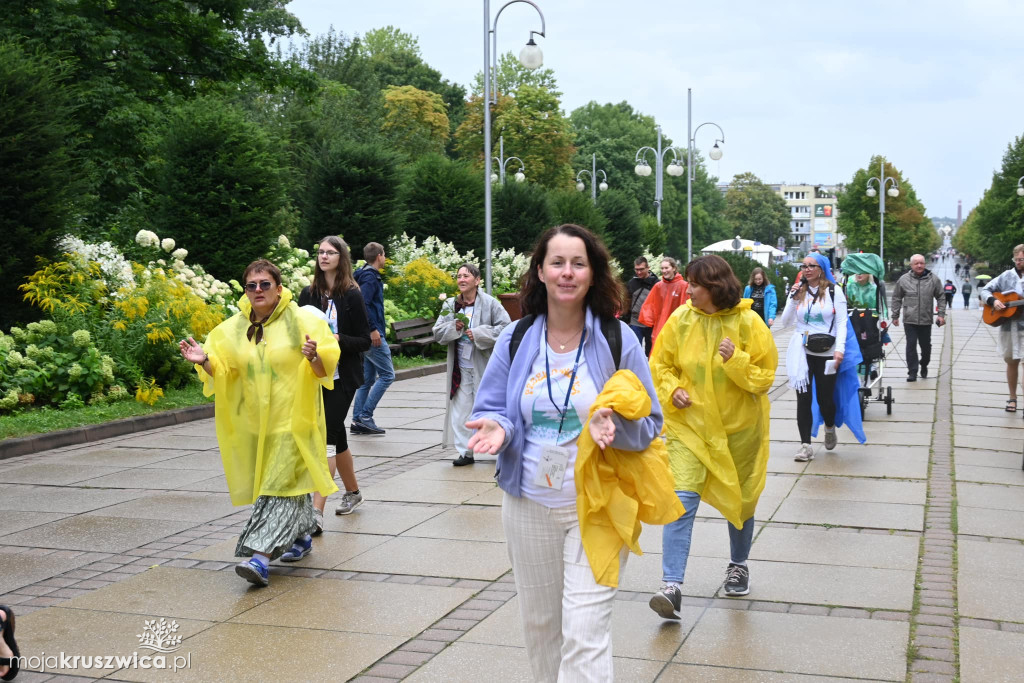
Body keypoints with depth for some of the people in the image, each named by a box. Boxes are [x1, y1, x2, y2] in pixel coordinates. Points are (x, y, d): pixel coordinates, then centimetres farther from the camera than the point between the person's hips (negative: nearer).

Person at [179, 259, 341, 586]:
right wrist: (205, 361, -15)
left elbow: (324, 371, -8)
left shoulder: (302, 322, -7)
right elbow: (222, 371, 5)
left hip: (292, 419, -5)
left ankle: (261, 557, -17)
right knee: (291, 481, 16)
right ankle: (301, 535, 36)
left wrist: (314, 356, -30)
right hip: (254, 422, 5)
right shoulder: (233, 328, 5)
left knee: (280, 486, -11)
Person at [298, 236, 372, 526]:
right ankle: (353, 492, 35)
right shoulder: (309, 294, 8)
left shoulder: (352, 295, -5)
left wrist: (337, 339, -21)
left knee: (327, 437, -13)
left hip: (342, 377, -5)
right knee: (336, 436, 15)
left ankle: (317, 512, -16)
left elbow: (364, 340, -5)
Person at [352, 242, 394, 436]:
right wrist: (373, 329, -23)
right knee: (387, 374, -7)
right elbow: (362, 303, -23)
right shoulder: (371, 277, -11)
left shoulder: (366, 275, 18)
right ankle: (365, 416, -10)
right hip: (373, 335, -10)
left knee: (367, 379, 12)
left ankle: (357, 420, 12)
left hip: (366, 336, 10)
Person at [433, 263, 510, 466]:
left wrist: (479, 334, -17)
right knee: (461, 409, 4)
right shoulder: (450, 305, 7)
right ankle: (465, 452, 13)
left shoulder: (490, 303, -6)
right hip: (461, 367, 4)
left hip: (484, 366, -4)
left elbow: (506, 327, -11)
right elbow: (437, 333, 8)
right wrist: (453, 327, -11)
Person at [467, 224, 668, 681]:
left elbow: (649, 424, -3)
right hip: (529, 506, 3)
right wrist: (496, 428, -18)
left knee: (585, 633, -8)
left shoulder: (617, 338, -6)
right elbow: (491, 409, 6)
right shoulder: (516, 338, 1)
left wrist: (614, 424, -25)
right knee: (539, 624, 17)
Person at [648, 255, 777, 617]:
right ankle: (672, 586, -15)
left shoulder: (748, 323, -10)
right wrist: (671, 390, -11)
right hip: (689, 424, 0)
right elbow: (660, 365, 7)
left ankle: (738, 565, 42)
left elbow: (765, 376, -7)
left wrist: (737, 360, -24)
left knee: (740, 499, 16)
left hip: (738, 427, 0)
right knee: (682, 499, -14)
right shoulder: (680, 320, -5)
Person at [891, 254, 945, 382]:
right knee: (911, 345, -4)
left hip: (926, 320, 1)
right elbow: (896, 298, 8)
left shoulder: (933, 279, 1)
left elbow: (941, 298, 8)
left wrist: (941, 314, 0)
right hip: (909, 320, -1)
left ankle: (924, 365, 36)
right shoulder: (903, 279, 0)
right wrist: (895, 316, 8)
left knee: (926, 345, 11)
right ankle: (912, 372, 1)